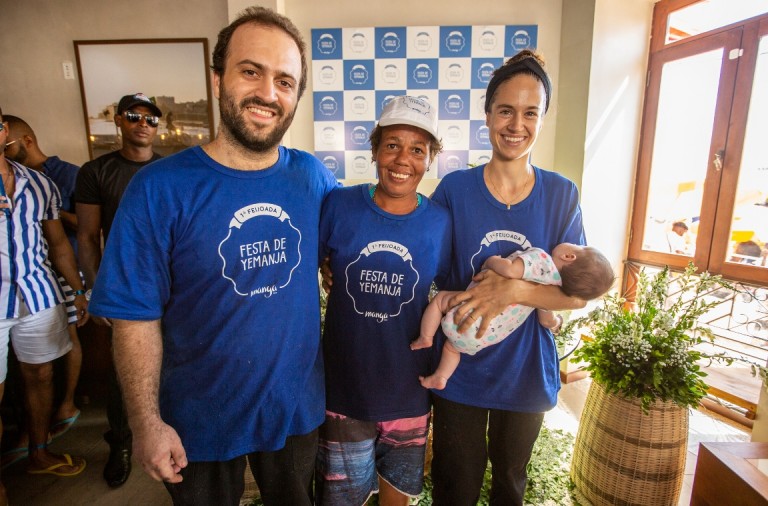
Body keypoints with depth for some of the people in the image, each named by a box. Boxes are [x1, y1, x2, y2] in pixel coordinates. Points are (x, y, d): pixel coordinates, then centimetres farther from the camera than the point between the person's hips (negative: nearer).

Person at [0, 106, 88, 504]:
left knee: (40, 377, 14)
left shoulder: (39, 184, 7)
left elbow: (58, 243, 12)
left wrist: (79, 291, 10)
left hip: (39, 295, 3)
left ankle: (39, 454, 34)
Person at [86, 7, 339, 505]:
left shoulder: (313, 178, -9)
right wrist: (147, 424, -10)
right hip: (200, 422, -2)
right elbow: (136, 318, -13)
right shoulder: (159, 188, -17)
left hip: (297, 405, 3)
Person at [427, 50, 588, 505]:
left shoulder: (562, 195, -7)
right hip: (459, 369, -1)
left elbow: (577, 294, -9)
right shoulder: (454, 188, -10)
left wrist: (515, 290, -26)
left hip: (526, 371, 2)